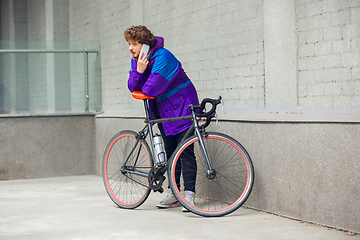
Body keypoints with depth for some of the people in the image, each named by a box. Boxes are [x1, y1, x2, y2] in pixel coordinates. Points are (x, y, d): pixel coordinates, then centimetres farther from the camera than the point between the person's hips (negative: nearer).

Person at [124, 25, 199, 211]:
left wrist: (140, 89, -5)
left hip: (181, 107, -8)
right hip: (162, 110, 8)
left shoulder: (162, 57, -23)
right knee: (170, 151, 10)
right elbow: (133, 87, -5)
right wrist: (139, 71, -22)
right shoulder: (137, 60, 3)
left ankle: (189, 194, -6)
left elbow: (152, 89, -27)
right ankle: (173, 193, 15)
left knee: (184, 151, -10)